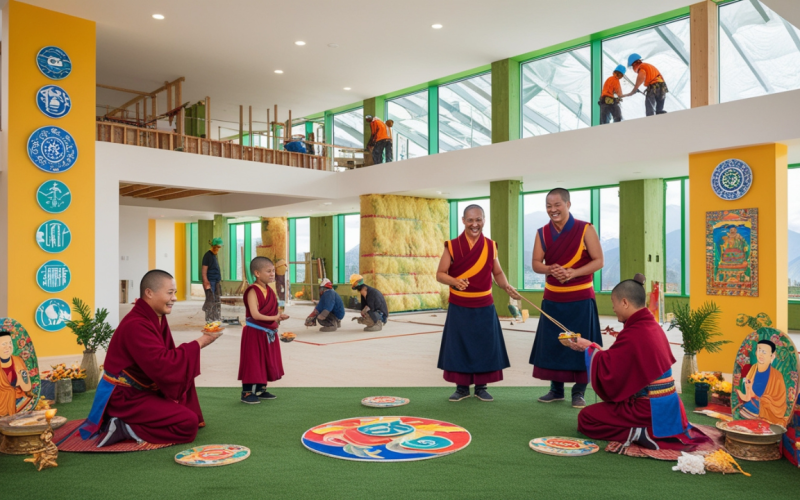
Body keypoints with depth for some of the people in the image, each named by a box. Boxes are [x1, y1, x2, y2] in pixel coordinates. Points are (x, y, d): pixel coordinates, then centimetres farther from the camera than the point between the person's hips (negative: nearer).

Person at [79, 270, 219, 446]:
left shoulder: (157, 318, 6)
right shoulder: (135, 325, -24)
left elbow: (166, 358, 6)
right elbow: (162, 365, -32)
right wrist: (199, 343, -26)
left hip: (144, 391, 10)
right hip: (126, 397, -10)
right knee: (188, 424, -16)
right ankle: (125, 428, -8)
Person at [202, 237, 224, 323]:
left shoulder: (214, 255, 16)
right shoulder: (207, 255, -10)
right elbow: (204, 270, -15)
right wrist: (206, 282, -22)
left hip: (217, 282, 9)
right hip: (210, 282, -9)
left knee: (218, 301, 12)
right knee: (210, 301, -8)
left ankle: (217, 319, 20)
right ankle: (209, 320, -4)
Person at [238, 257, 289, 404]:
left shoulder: (270, 291, 8)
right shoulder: (253, 291, -16)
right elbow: (255, 314, -25)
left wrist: (279, 316, -9)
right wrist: (273, 318, -28)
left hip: (268, 332, 8)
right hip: (255, 332, -8)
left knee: (266, 362, 14)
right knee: (253, 362, -2)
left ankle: (261, 390, 27)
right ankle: (247, 393, 8)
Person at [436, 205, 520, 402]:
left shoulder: (490, 246, 3)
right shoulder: (452, 246, -5)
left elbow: (497, 272, 11)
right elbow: (440, 274, -5)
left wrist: (507, 286, -8)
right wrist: (455, 281, -25)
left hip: (484, 307, 2)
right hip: (459, 307, -2)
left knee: (484, 346, 6)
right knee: (459, 346, 3)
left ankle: (481, 387, 20)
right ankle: (462, 387, 17)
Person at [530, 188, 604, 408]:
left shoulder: (585, 229, -7)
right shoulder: (542, 233, 3)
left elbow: (598, 261, -9)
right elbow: (536, 264, 0)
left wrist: (573, 273, -23)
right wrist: (550, 270, -22)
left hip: (580, 299, -3)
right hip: (552, 299, 4)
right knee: (552, 345, 6)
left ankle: (579, 392, 11)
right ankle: (556, 389, 19)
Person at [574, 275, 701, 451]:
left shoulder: (632, 335, -23)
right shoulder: (652, 326, 4)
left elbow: (607, 370, -17)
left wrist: (589, 348, -3)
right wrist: (592, 347, 14)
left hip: (648, 410, -9)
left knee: (586, 418, 5)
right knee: (599, 410, 30)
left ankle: (636, 434, -9)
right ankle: (646, 430, 14)